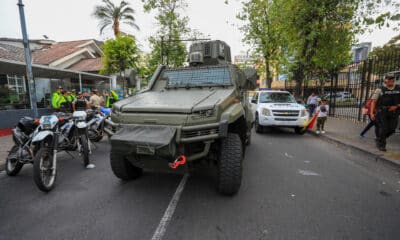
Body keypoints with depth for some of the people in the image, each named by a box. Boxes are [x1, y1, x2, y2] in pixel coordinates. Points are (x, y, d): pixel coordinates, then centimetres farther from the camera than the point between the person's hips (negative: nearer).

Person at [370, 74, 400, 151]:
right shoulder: (380, 90, -3)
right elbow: (373, 102, -4)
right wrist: (372, 113, -12)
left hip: (393, 112, 3)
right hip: (382, 113, -3)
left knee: (392, 129, 2)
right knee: (383, 129, -4)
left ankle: (379, 139, 28)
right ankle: (381, 145, 14)